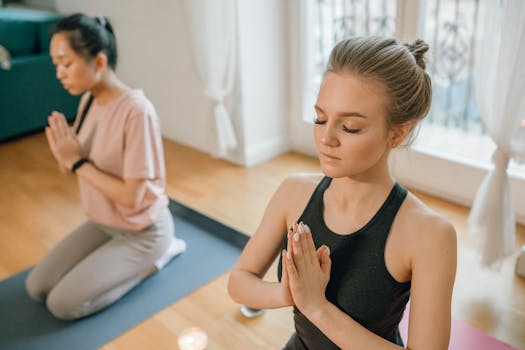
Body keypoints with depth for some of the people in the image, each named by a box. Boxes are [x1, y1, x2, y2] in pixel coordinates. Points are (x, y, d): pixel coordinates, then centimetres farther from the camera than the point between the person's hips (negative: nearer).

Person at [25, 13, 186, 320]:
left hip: (142, 231, -8)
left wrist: (77, 162, -23)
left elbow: (132, 196, -28)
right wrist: (64, 154, -20)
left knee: (63, 304, -7)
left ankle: (155, 258, 6)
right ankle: (122, 262, 19)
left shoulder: (137, 111, -29)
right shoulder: (88, 101, -3)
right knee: (36, 288, 8)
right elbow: (76, 169, 2)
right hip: (102, 223, 8)